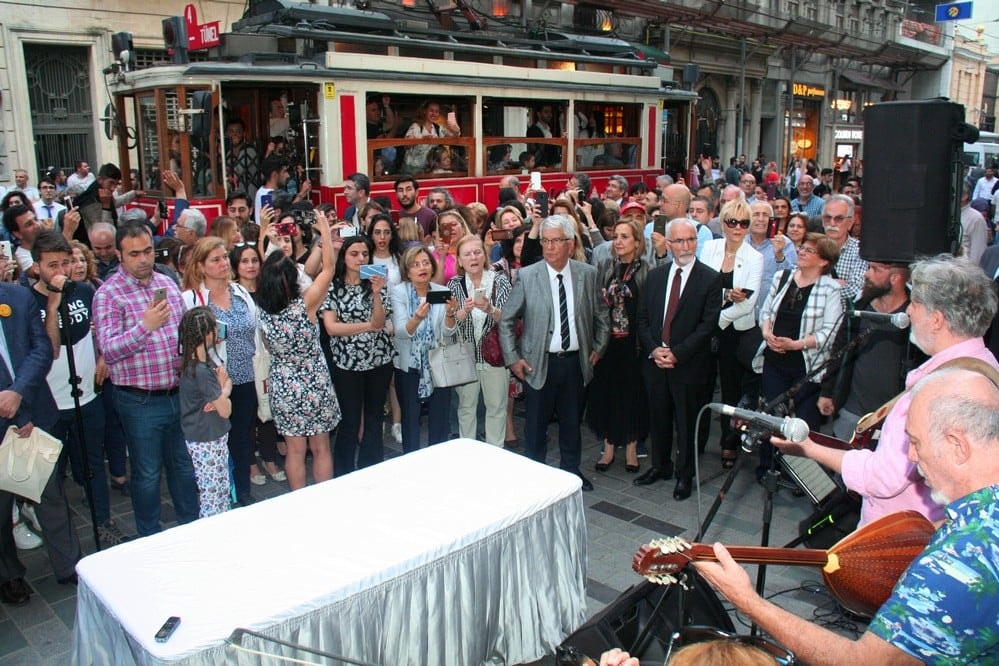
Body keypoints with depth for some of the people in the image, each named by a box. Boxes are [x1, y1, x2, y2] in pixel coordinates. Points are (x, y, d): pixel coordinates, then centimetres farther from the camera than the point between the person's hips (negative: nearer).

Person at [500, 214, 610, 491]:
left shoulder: (587, 274, -1)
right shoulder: (527, 276, -8)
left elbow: (600, 316, 13)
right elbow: (506, 321, -2)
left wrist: (598, 348, 9)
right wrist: (513, 358, -5)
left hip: (576, 361, 2)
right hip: (540, 362, -2)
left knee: (572, 421, 16)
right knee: (536, 424, 7)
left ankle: (571, 470, 34)